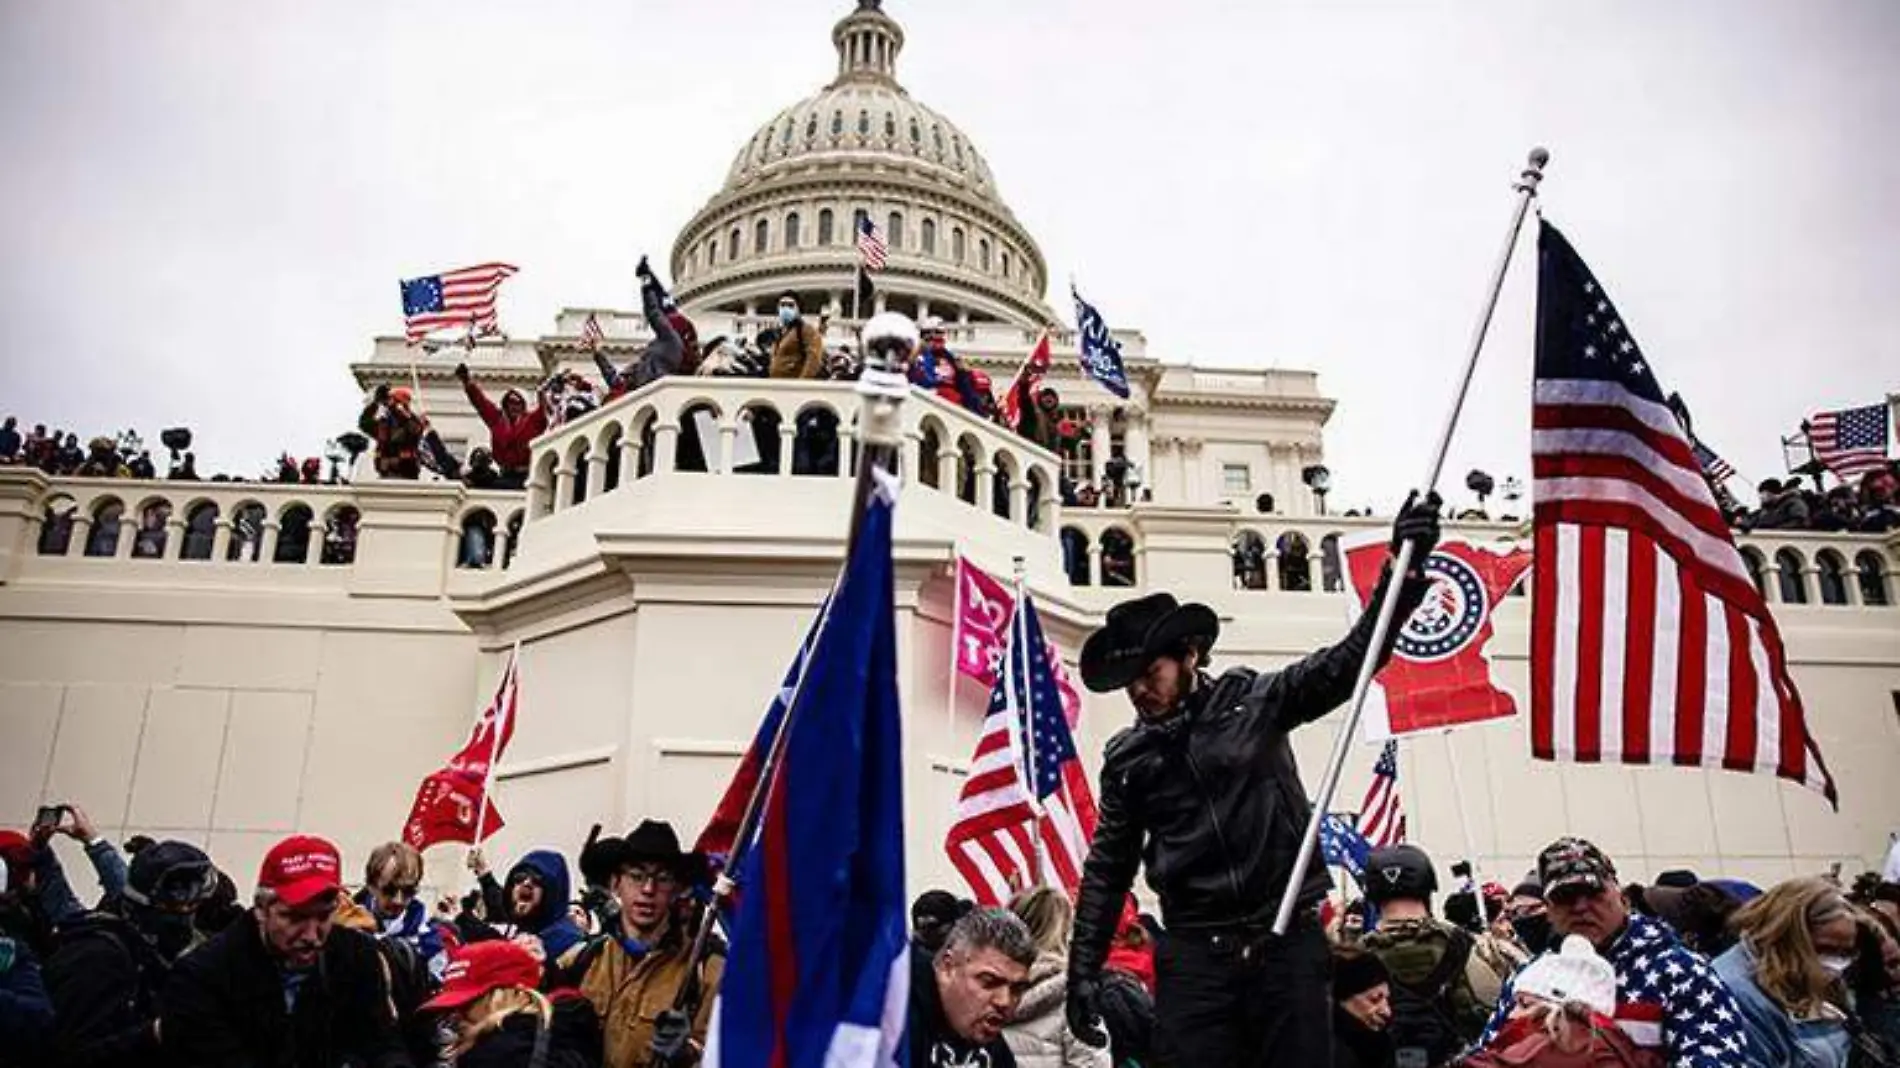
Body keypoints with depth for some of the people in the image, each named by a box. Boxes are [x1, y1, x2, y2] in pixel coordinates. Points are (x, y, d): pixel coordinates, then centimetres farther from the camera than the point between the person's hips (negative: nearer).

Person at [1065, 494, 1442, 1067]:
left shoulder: (1253, 701, 2)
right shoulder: (1126, 758, 8)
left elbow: (1348, 661, -5)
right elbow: (1108, 869, 12)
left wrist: (1405, 566, -16)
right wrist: (1084, 967, 7)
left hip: (1288, 938, -1)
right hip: (1194, 952, 1)